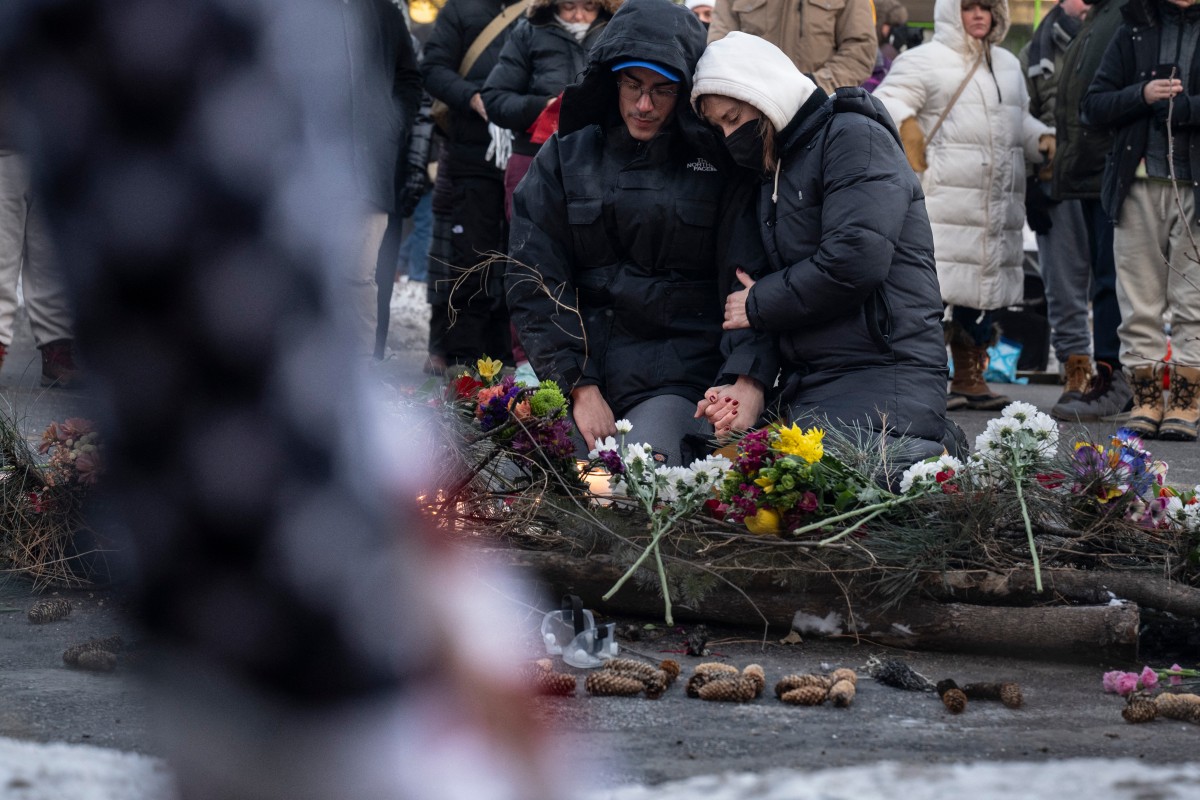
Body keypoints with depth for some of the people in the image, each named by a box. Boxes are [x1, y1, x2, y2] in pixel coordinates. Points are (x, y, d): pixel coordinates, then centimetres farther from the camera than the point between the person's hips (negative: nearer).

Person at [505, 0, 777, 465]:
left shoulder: (716, 161, 4)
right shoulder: (565, 158, 10)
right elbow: (534, 281, 5)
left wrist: (750, 378, -19)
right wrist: (580, 387, -7)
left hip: (679, 375, -2)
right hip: (578, 368, 3)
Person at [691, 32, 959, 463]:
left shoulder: (854, 138, -3)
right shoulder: (771, 171, 25)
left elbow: (854, 261, -17)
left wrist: (759, 304, -2)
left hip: (884, 378, -9)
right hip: (807, 392, 9)